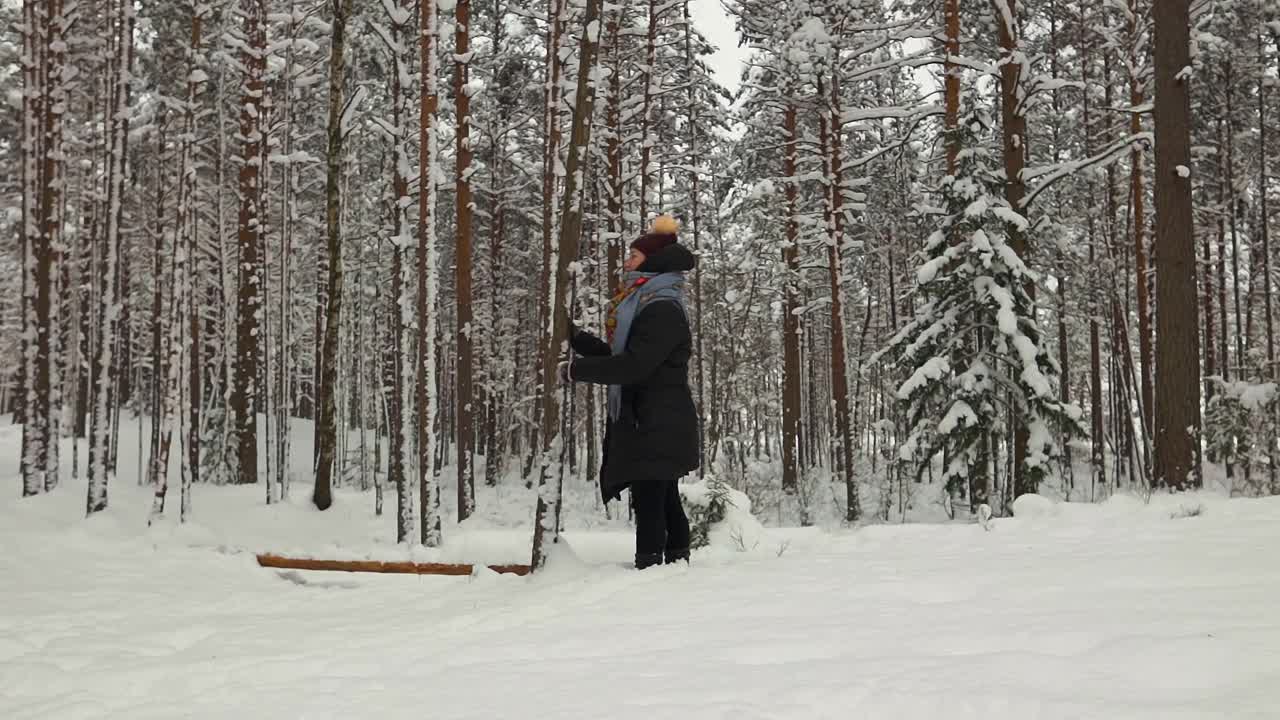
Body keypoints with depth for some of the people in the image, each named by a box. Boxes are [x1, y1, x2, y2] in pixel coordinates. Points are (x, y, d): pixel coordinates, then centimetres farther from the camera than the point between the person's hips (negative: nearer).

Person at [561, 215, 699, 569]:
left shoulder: (662, 310, -14)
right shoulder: (645, 305, 19)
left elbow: (634, 366, -22)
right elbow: (617, 356, 24)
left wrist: (577, 370, -14)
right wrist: (575, 337, 20)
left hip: (656, 427, -10)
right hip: (649, 424, 10)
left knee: (648, 503, -13)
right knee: (666, 501, 14)